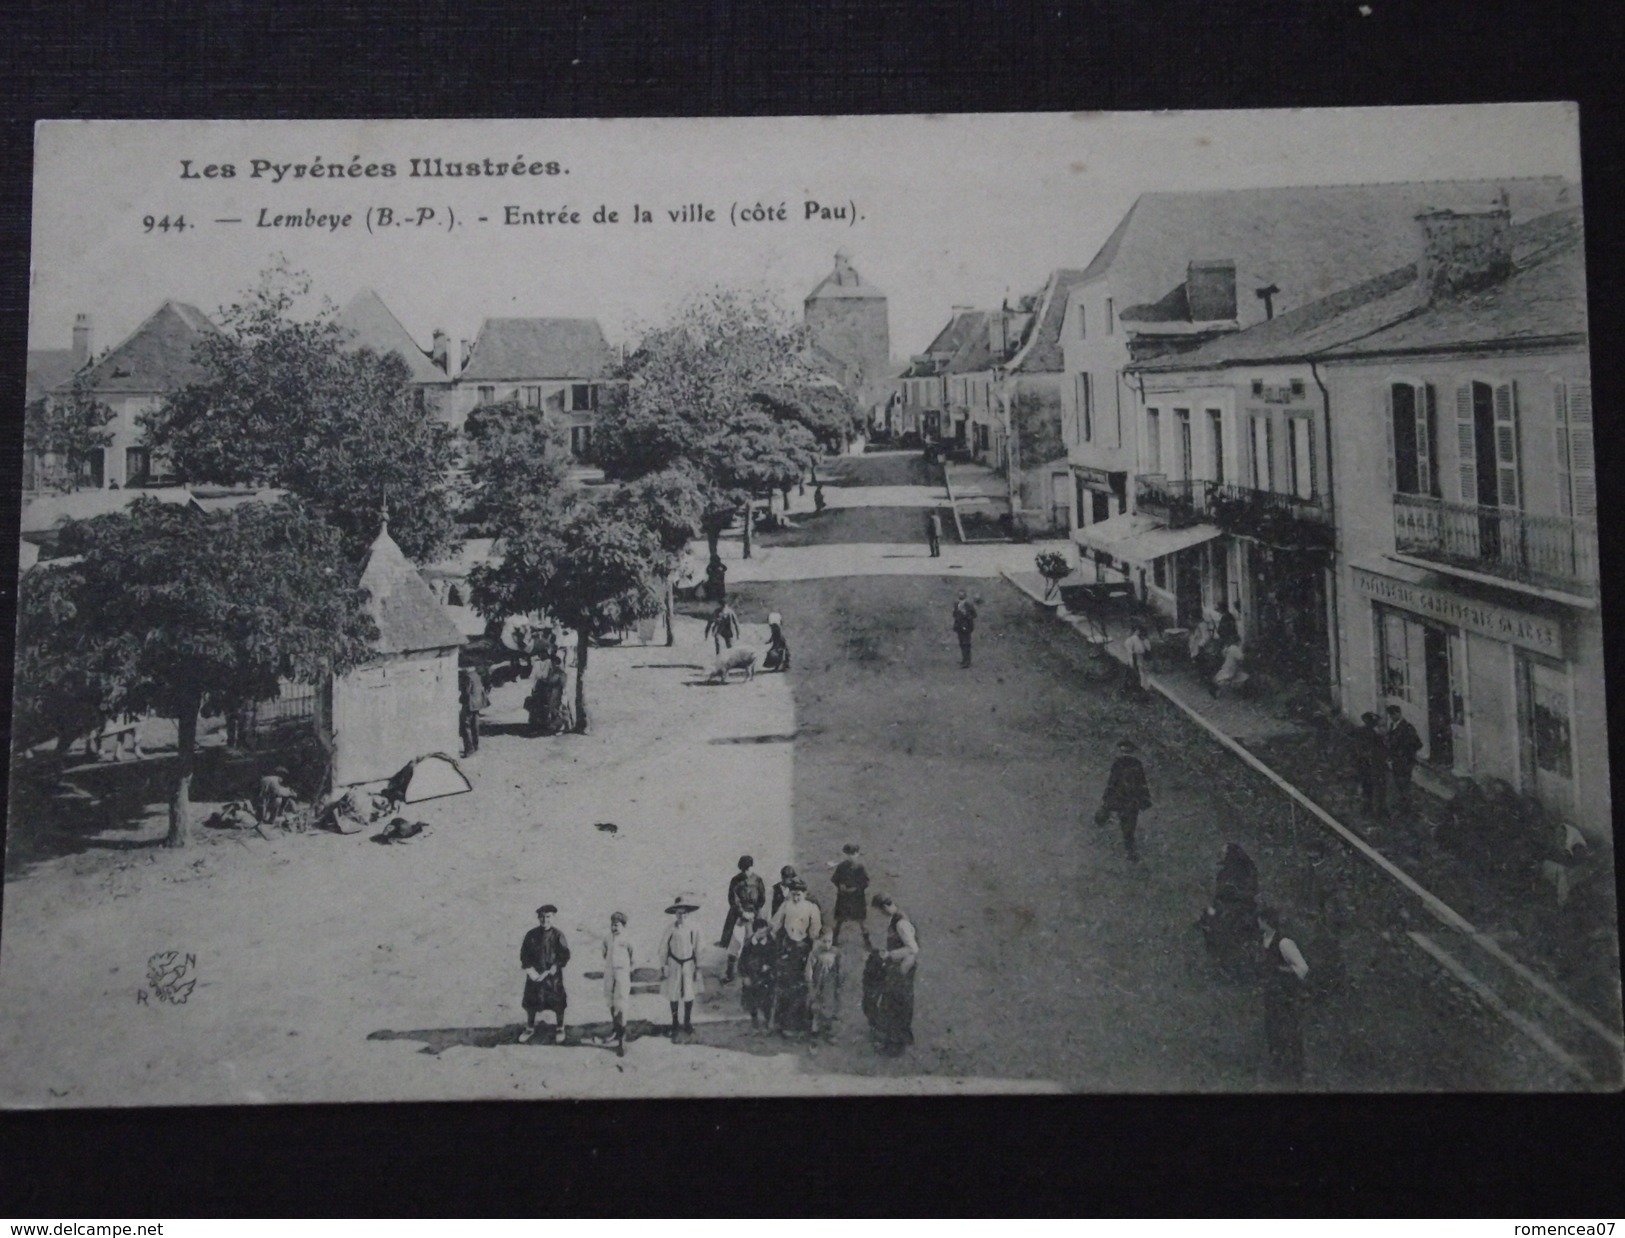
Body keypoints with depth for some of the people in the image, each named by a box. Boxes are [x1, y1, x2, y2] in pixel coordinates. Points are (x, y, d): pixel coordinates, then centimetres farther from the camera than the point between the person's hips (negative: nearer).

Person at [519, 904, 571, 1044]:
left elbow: (565, 955, -7)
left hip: (553, 975, -2)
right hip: (534, 975, 2)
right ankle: (529, 1028, 31)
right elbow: (524, 954, 0)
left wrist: (555, 967, -19)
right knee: (530, 1003, 10)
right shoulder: (531, 935, -3)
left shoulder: (557, 936, -8)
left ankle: (559, 1029, 27)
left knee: (558, 1004, 6)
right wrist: (530, 970, -13)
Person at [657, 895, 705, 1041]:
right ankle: (674, 1025, 22)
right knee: (673, 996, 7)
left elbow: (697, 950, 0)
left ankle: (687, 1023, 26)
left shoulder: (693, 929, -10)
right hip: (674, 964, -1)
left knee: (689, 995, 6)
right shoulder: (670, 928, -14)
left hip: (688, 964, 1)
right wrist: (664, 966, -4)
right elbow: (663, 948, -5)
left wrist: (697, 968, 5)